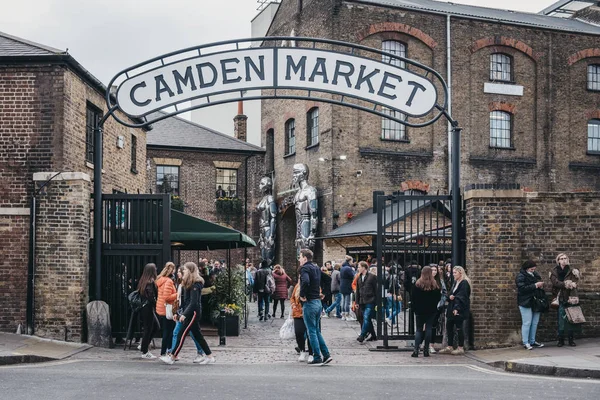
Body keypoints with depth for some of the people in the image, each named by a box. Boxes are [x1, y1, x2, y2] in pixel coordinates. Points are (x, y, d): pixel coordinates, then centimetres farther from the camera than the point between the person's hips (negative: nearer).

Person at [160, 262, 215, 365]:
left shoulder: (195, 284, -15)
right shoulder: (189, 283, 15)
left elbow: (193, 302, -20)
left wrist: (184, 314, -23)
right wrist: (182, 312, 16)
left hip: (193, 312, -10)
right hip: (190, 312, 10)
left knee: (182, 334, -7)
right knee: (197, 335, 11)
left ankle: (172, 357, -4)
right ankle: (209, 356, 14)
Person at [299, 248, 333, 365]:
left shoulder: (305, 268, -12)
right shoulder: (316, 268, 15)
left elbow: (305, 282, -31)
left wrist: (302, 295, -18)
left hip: (309, 303, -8)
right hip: (318, 302, 8)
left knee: (312, 331, -1)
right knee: (317, 330, 16)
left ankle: (317, 358, 0)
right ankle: (326, 355, 12)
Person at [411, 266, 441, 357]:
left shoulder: (417, 284, -6)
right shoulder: (434, 285, -4)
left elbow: (413, 298, -3)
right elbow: (438, 297, 2)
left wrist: (415, 308, 9)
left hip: (420, 310, 0)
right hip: (431, 310, 0)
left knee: (419, 329, 5)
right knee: (428, 328, 6)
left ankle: (416, 350, -7)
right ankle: (426, 350, 4)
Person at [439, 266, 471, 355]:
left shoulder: (464, 283, -10)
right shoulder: (455, 283, 17)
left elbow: (461, 297, -18)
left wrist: (457, 308, -26)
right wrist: (450, 297, -4)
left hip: (459, 310, -9)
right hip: (452, 309, 9)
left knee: (458, 327, -3)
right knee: (449, 326, 8)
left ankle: (460, 348, 6)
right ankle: (450, 347, 14)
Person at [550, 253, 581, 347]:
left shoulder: (572, 271, 8)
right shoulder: (554, 272, 7)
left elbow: (574, 283, -5)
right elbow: (555, 282, -9)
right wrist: (566, 284, -17)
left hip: (570, 298, 1)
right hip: (561, 299, -1)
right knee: (561, 319, -4)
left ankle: (571, 339, 9)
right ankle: (561, 340, 4)